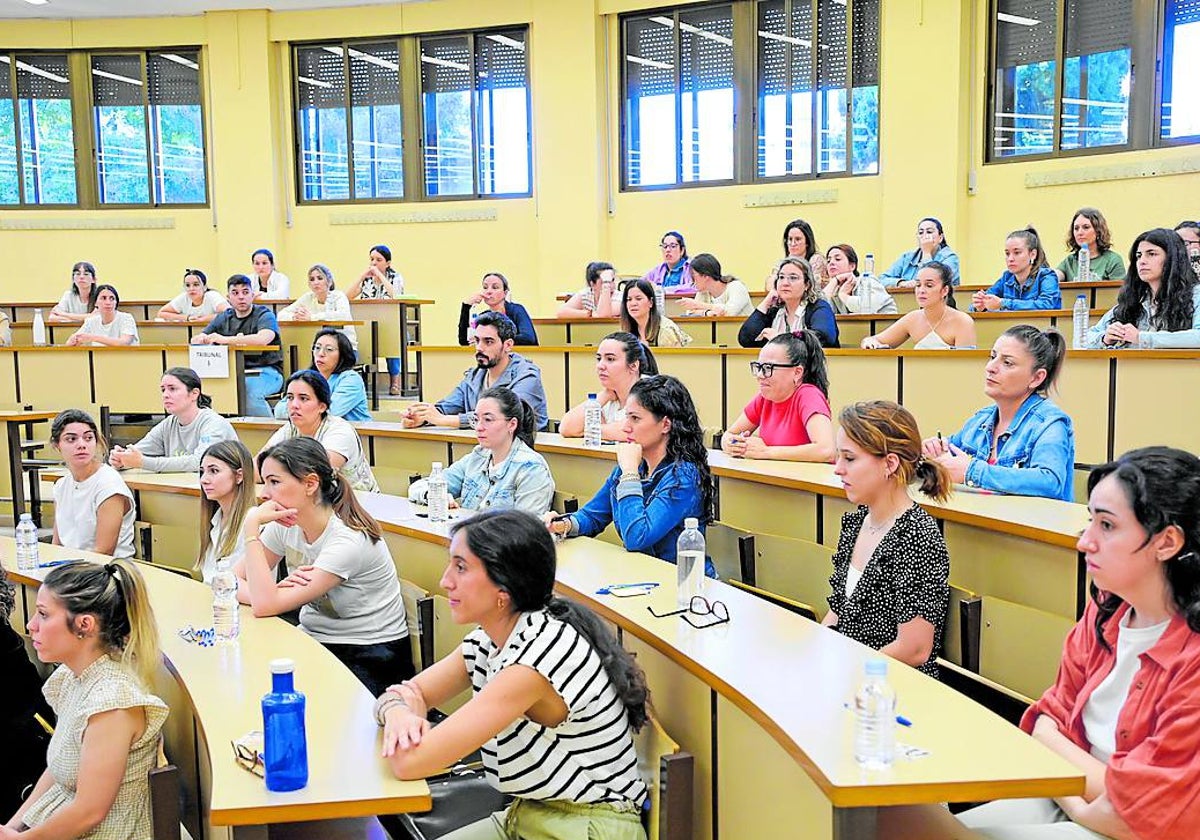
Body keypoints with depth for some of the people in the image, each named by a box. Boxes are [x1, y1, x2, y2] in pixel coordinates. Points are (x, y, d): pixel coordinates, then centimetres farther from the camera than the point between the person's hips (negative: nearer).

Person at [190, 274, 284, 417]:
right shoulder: (223, 318, 15)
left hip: (265, 371, -5)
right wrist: (201, 339, -14)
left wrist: (225, 340, -23)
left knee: (249, 388, -36)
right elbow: (195, 340, 14)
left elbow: (263, 339, -25)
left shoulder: (265, 315, -2)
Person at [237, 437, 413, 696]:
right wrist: (276, 590, -22)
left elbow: (265, 605, -26)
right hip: (313, 641, 6)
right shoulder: (284, 527, -2)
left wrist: (251, 529, -24)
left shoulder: (348, 540, -23)